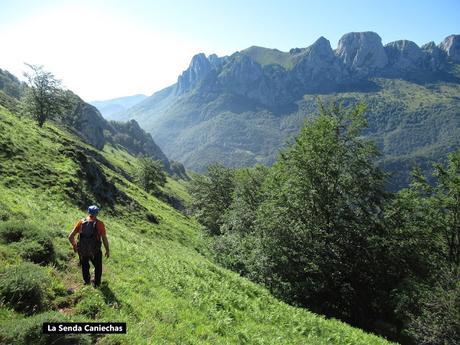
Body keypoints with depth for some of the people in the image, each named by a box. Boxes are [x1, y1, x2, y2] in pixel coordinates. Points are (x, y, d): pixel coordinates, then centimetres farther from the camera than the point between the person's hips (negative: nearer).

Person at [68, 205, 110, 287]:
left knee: (84, 266, 31)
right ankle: (97, 283, 43)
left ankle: (87, 281, 51)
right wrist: (107, 250, 5)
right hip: (95, 252, -2)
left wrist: (74, 245, 20)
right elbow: (104, 239, -10)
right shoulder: (99, 223, -9)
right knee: (98, 267, 28)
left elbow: (70, 237, 1)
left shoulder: (81, 222, -1)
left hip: (82, 250, 2)